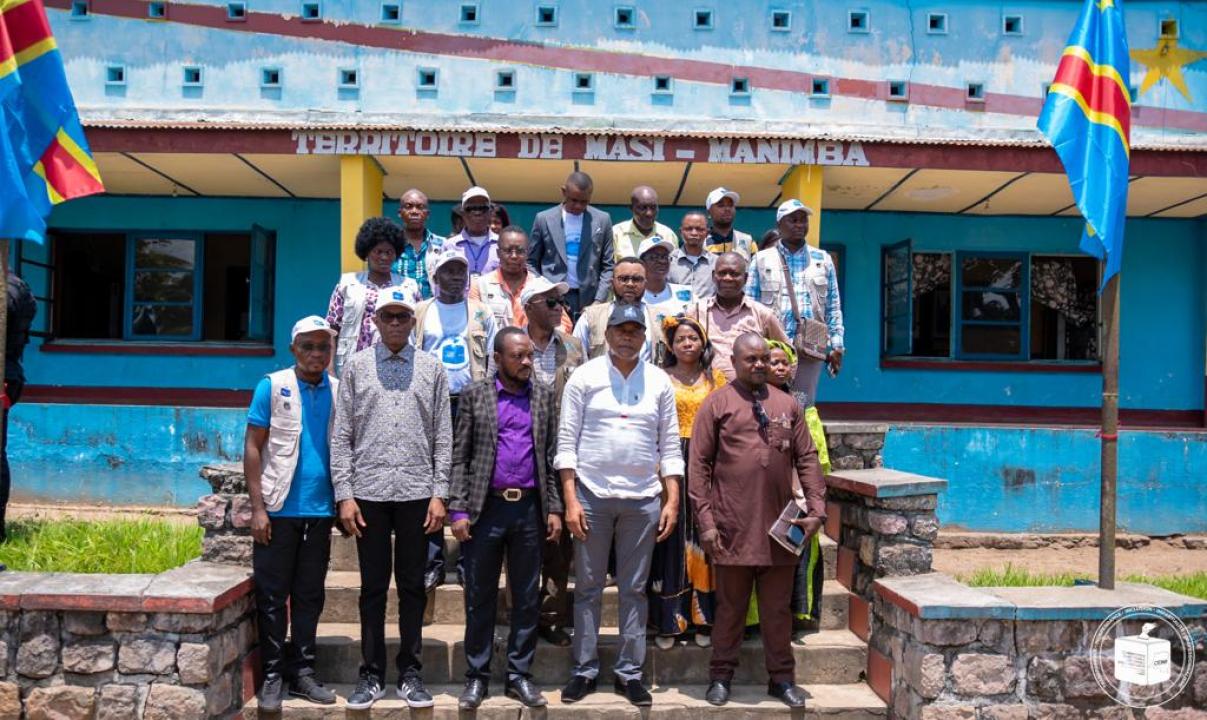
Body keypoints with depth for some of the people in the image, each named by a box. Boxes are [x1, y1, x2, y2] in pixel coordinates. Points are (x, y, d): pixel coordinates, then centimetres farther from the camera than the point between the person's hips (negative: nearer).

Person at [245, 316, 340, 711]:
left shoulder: (339, 391, 5)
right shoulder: (272, 386, -2)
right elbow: (252, 448, -4)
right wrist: (257, 508, -9)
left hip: (320, 511, 3)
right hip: (278, 509, -3)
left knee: (310, 596, 11)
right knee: (272, 596, 6)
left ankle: (303, 671, 22)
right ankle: (272, 674, 17)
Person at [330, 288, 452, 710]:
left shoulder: (432, 369, 7)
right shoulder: (357, 367, 6)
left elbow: (443, 437, 5)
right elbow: (341, 436, 3)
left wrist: (439, 494, -2)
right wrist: (344, 495, -4)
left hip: (417, 493, 0)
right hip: (369, 492, 0)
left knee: (412, 586, 8)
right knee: (373, 587, 7)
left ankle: (410, 672, 18)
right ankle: (371, 673, 17)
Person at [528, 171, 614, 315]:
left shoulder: (602, 220, 6)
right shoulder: (544, 219, 4)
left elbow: (608, 266, 7)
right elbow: (532, 263, 8)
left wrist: (599, 301, -3)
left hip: (589, 300, 1)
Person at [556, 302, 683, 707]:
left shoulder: (659, 382, 6)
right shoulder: (584, 377, 0)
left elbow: (670, 446, 7)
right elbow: (567, 442, -2)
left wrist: (672, 500, 0)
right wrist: (570, 500, -8)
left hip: (643, 500, 2)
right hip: (591, 496, -1)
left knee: (634, 590, 9)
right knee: (587, 589, 7)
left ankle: (629, 672, 19)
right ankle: (584, 670, 19)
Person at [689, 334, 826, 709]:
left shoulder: (788, 404, 9)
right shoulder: (716, 404, -1)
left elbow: (807, 459, 8)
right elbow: (699, 465, -4)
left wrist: (817, 508, -1)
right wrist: (706, 521, -9)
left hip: (779, 527, 3)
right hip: (733, 528, -3)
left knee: (777, 608, 13)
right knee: (730, 606, 9)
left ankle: (782, 678, 25)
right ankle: (721, 676, 23)